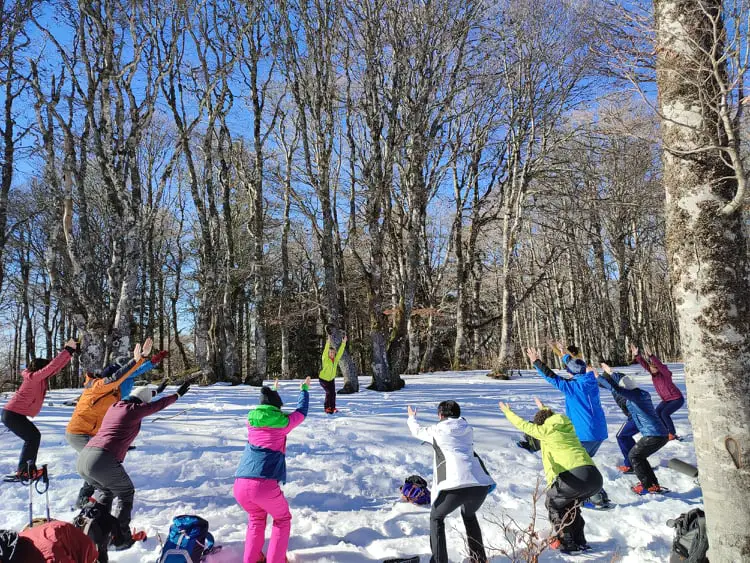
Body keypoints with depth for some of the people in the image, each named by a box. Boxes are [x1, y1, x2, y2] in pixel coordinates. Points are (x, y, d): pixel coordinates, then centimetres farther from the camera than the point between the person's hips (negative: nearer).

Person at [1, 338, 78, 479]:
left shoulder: (40, 377, 5)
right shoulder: (33, 377, -19)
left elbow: (57, 367, 9)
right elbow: (52, 366, -30)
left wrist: (70, 352, 1)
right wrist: (67, 350, -30)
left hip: (14, 414, 10)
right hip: (12, 415, -10)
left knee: (33, 437, 13)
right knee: (33, 437, -3)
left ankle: (24, 469, 18)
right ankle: (23, 470, 1)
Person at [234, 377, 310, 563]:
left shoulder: (251, 421, 13)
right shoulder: (283, 422, 3)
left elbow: (263, 410, 37)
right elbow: (301, 412, 22)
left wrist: (272, 391, 53)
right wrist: (304, 389, 38)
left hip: (240, 485, 5)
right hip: (265, 486, -4)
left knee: (256, 518, 32)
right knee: (282, 519, 24)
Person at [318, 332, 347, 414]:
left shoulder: (336, 359, -4)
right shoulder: (325, 359, -16)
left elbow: (340, 352, -7)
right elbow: (325, 351, -31)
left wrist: (343, 343, -16)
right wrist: (328, 343, -43)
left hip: (331, 379, 5)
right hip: (323, 379, -5)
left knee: (333, 393, -2)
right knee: (329, 392, -14)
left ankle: (333, 408, 11)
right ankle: (327, 408, -2)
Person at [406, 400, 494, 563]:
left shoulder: (437, 430, 11)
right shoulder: (468, 430, 21)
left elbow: (417, 431, 31)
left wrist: (411, 418, 53)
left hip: (456, 485, -5)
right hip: (480, 484, 5)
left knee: (436, 517, 22)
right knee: (469, 515, 36)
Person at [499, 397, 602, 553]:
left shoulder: (546, 430, 6)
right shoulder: (567, 427, 23)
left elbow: (524, 425, 18)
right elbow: (554, 418, 47)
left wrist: (508, 412, 33)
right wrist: (544, 409, 62)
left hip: (576, 476, -7)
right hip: (595, 478, 7)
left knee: (553, 504, 18)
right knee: (570, 504, 31)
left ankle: (566, 542, 12)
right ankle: (579, 541, 30)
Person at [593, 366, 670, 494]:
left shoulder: (634, 395, -11)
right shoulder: (643, 394, 14)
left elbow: (615, 389, -22)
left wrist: (598, 377, -14)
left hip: (653, 435, -9)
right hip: (663, 435, 9)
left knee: (633, 456, 8)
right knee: (639, 456, 21)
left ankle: (648, 486, 7)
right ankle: (653, 484, 23)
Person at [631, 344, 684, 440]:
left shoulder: (666, 373, -26)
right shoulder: (653, 372, -8)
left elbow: (660, 365, -46)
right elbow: (644, 364, -21)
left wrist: (651, 356, -60)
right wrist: (637, 355, -37)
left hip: (677, 399, -7)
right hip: (667, 399, 8)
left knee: (664, 413, -21)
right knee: (656, 412, -9)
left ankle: (673, 434, -2)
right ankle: (667, 432, 8)